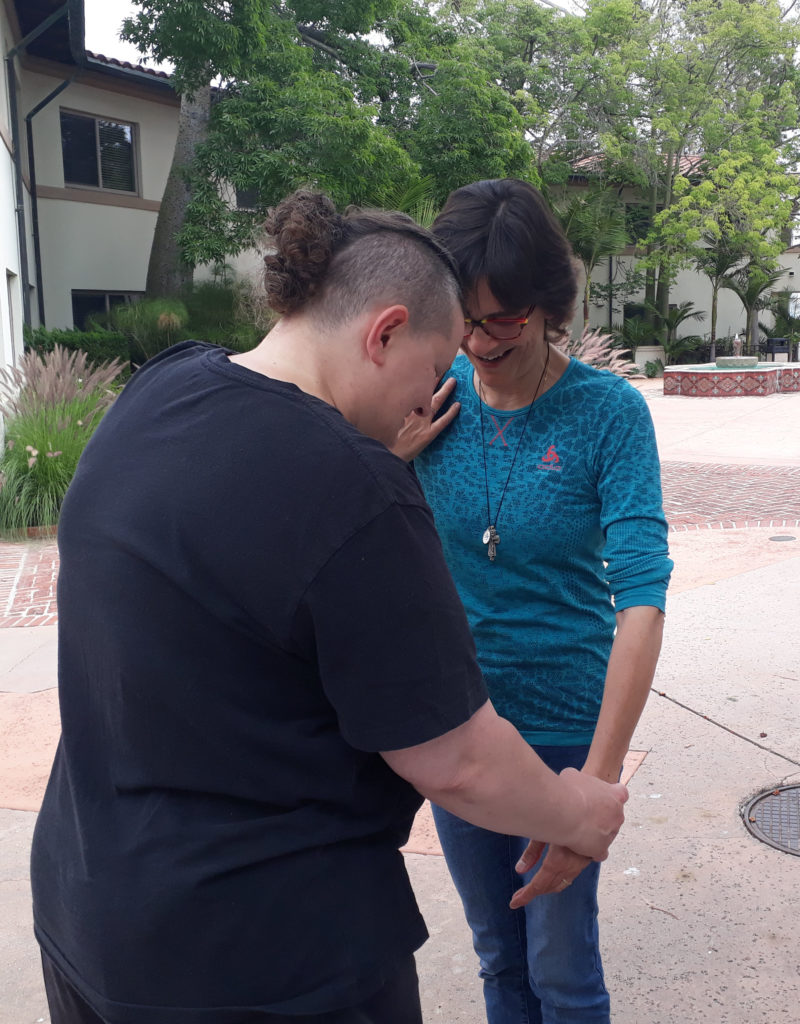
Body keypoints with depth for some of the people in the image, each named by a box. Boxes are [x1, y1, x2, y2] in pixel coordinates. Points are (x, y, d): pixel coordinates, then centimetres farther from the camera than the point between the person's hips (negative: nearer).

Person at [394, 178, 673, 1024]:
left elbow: (642, 598, -24)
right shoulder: (434, 394, -7)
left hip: (564, 726, -3)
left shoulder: (608, 412, -16)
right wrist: (393, 458, -17)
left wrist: (599, 782, -32)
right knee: (497, 955, 21)